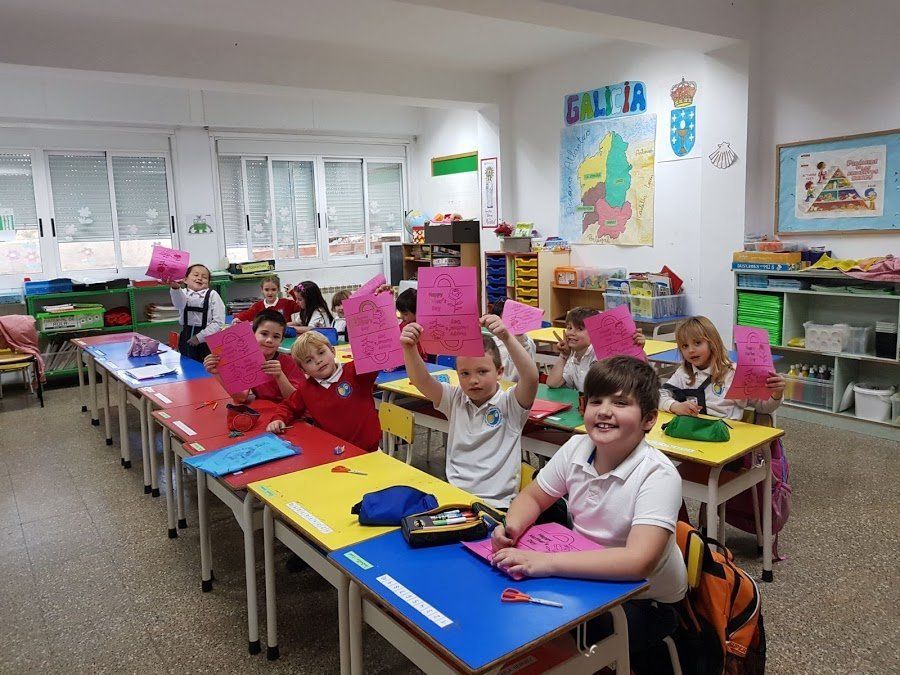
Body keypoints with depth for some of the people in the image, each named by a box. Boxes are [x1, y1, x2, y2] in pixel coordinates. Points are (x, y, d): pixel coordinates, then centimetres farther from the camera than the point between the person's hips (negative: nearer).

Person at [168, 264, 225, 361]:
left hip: (207, 340, -2)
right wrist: (175, 288, -43)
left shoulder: (212, 295, -4)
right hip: (187, 339, 2)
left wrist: (200, 337, -15)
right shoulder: (183, 293, 1)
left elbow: (219, 323, -9)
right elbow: (179, 304, -24)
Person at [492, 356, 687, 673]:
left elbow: (638, 561, -37)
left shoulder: (658, 476, -26)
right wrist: (511, 527, -18)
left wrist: (547, 562, -40)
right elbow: (532, 497, 5)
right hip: (590, 577, 6)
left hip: (646, 600, -5)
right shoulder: (576, 448, -9)